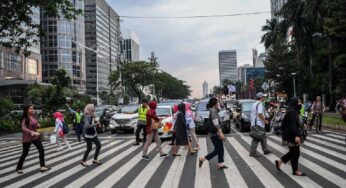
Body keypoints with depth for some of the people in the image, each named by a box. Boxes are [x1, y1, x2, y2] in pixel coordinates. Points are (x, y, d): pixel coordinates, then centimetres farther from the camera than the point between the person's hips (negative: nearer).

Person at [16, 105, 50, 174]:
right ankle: (19, 168, 28)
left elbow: (37, 125, 17)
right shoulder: (25, 119, -17)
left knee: (41, 150, -5)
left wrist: (37, 125, -7)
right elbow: (24, 128, -31)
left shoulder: (34, 117, 1)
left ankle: (42, 166, 0)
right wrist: (33, 132, -40)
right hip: (27, 138, -5)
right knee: (25, 153, 7)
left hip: (35, 137, 6)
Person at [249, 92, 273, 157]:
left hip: (255, 123, 11)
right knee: (256, 139, -6)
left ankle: (265, 150, 27)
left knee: (263, 137, 19)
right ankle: (253, 152, -3)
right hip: (259, 124, -11)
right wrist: (265, 120, -15)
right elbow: (260, 114, -26)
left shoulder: (254, 104, 17)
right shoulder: (259, 104, -15)